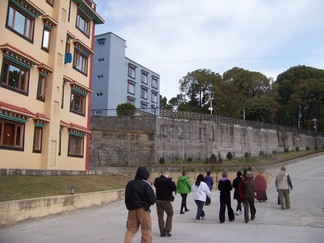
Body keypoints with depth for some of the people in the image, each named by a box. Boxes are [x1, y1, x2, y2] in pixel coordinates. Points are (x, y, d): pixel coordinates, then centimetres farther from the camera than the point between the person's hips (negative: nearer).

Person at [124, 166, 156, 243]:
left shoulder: (129, 184, 3)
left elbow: (126, 198, 11)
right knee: (146, 231, 8)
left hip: (131, 210, 5)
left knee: (131, 229, 15)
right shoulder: (146, 185, -14)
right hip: (143, 210, -5)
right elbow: (152, 200, -12)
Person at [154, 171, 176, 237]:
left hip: (158, 200, 5)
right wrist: (172, 182, 4)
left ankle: (162, 232, 13)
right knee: (170, 214, 14)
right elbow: (174, 188, -10)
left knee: (160, 216, 11)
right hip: (166, 200, -4)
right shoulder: (168, 180, -17)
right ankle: (167, 231, 8)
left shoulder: (157, 180, 0)